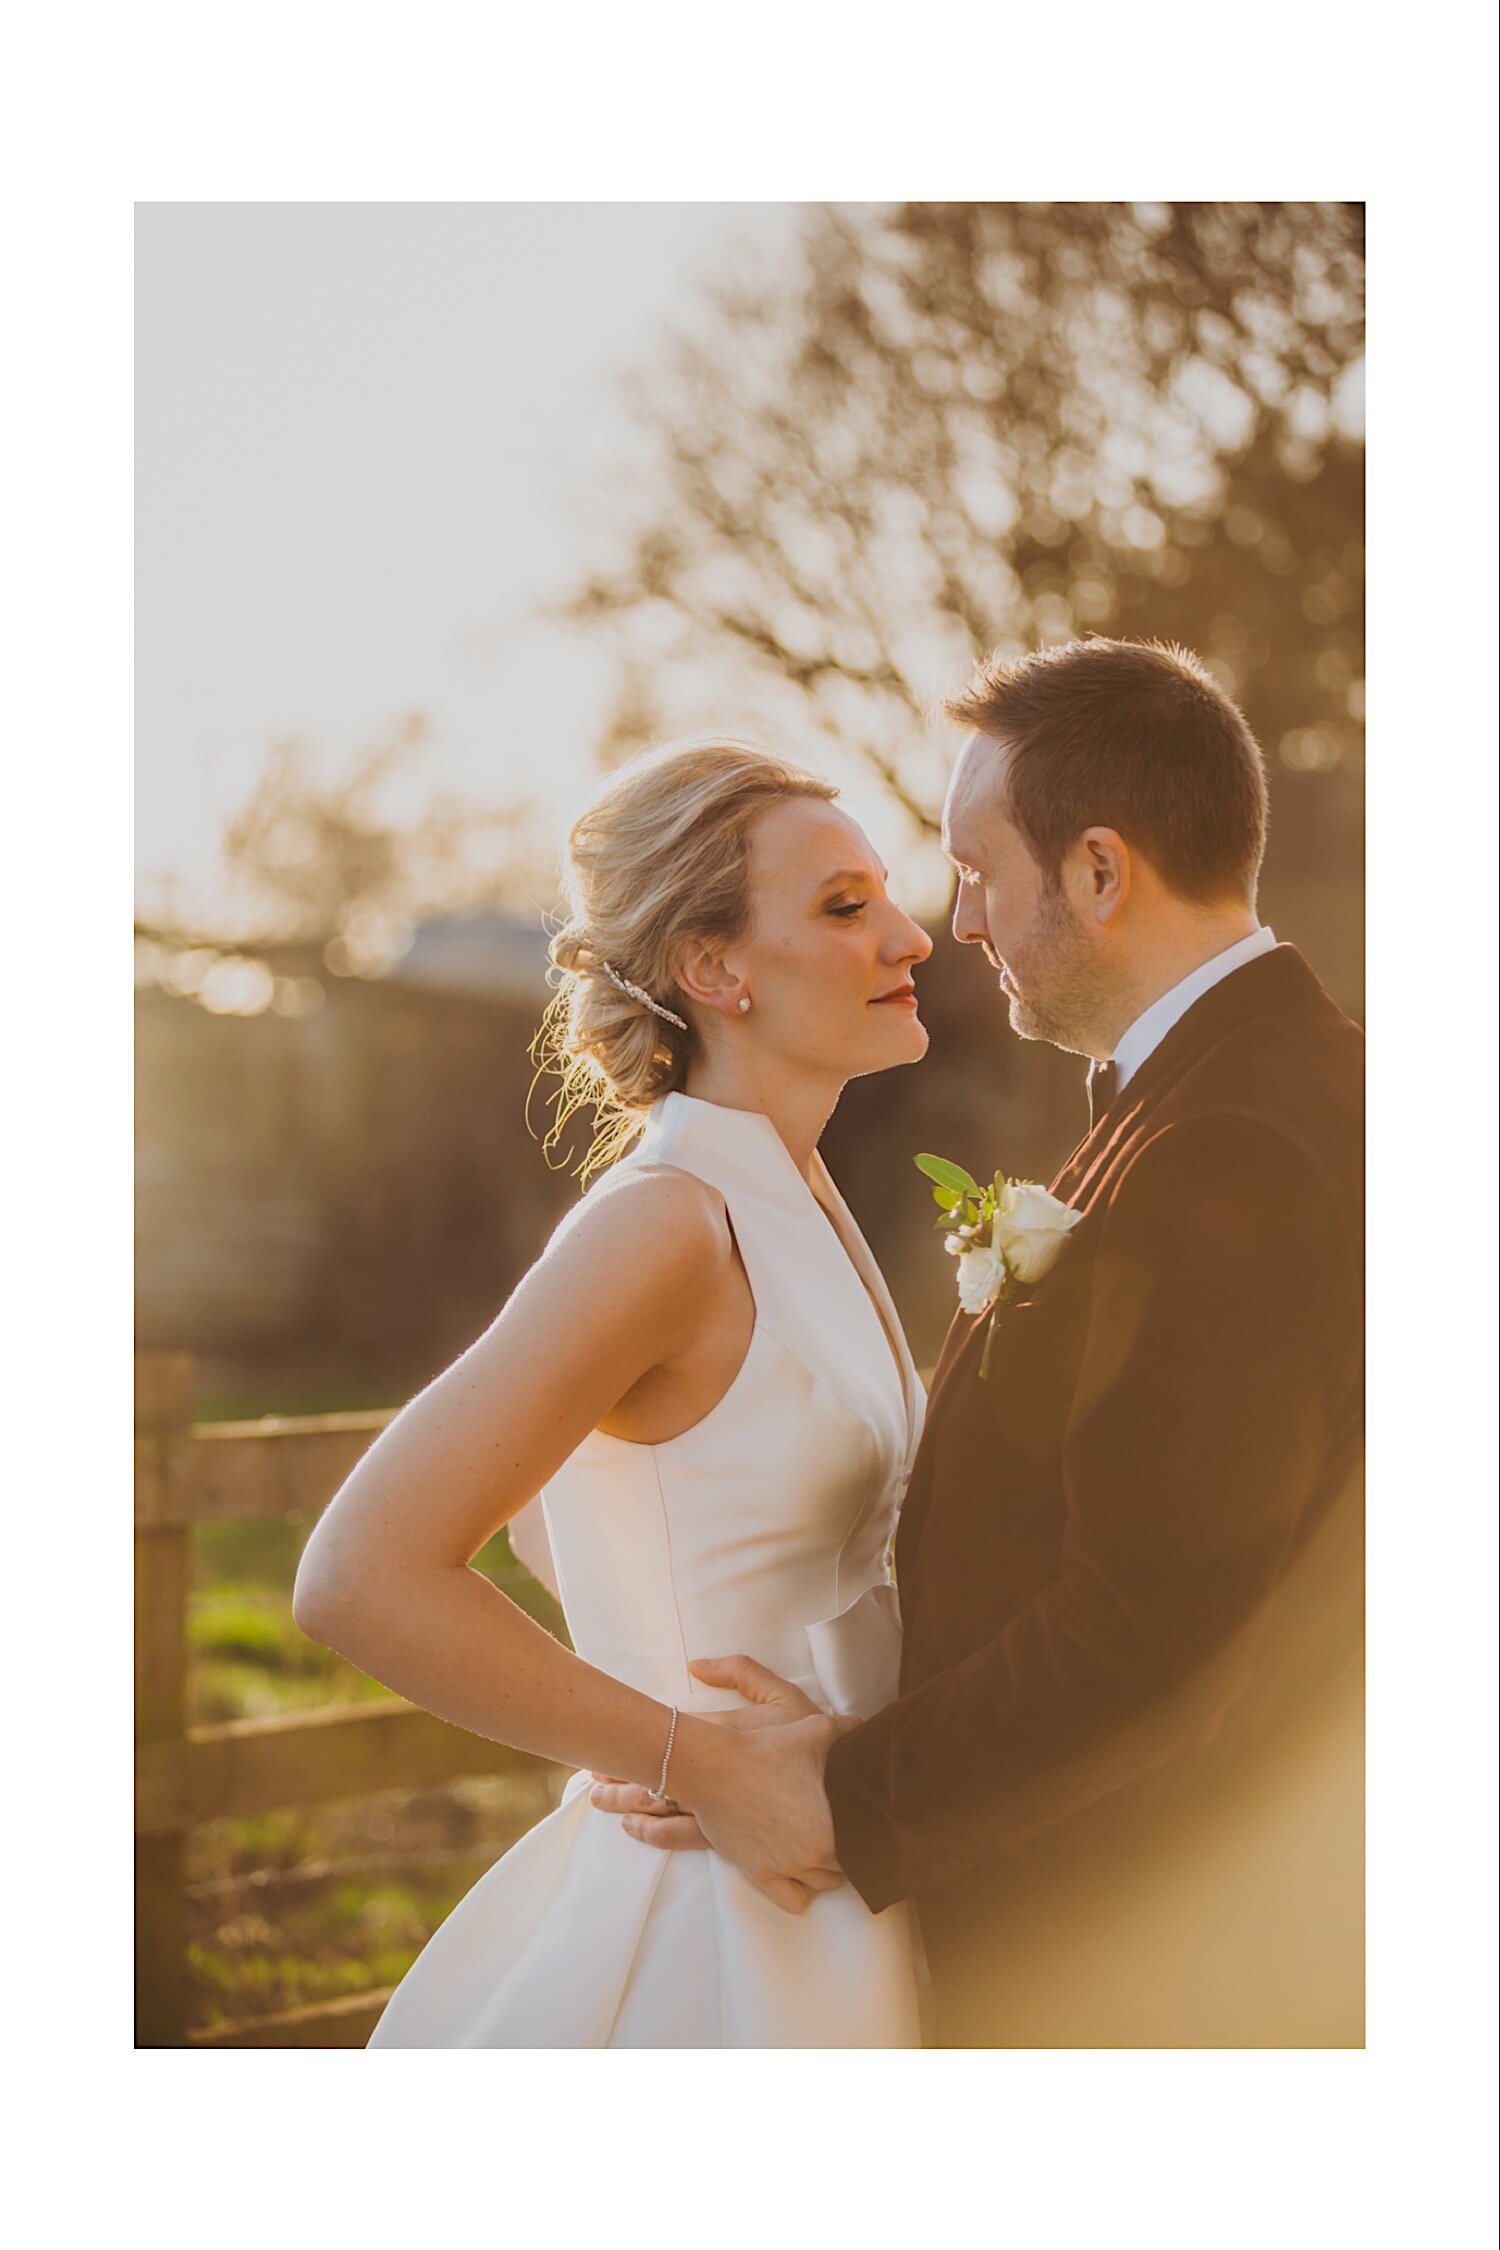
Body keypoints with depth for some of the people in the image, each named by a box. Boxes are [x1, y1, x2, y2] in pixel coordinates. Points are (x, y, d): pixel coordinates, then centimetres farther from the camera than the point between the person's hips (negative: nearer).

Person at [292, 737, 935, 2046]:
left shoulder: (794, 1202, 7)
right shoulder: (663, 1223, -19)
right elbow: (364, 1577, -26)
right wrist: (709, 1764, -21)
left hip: (831, 1886, 8)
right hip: (727, 1925, -8)